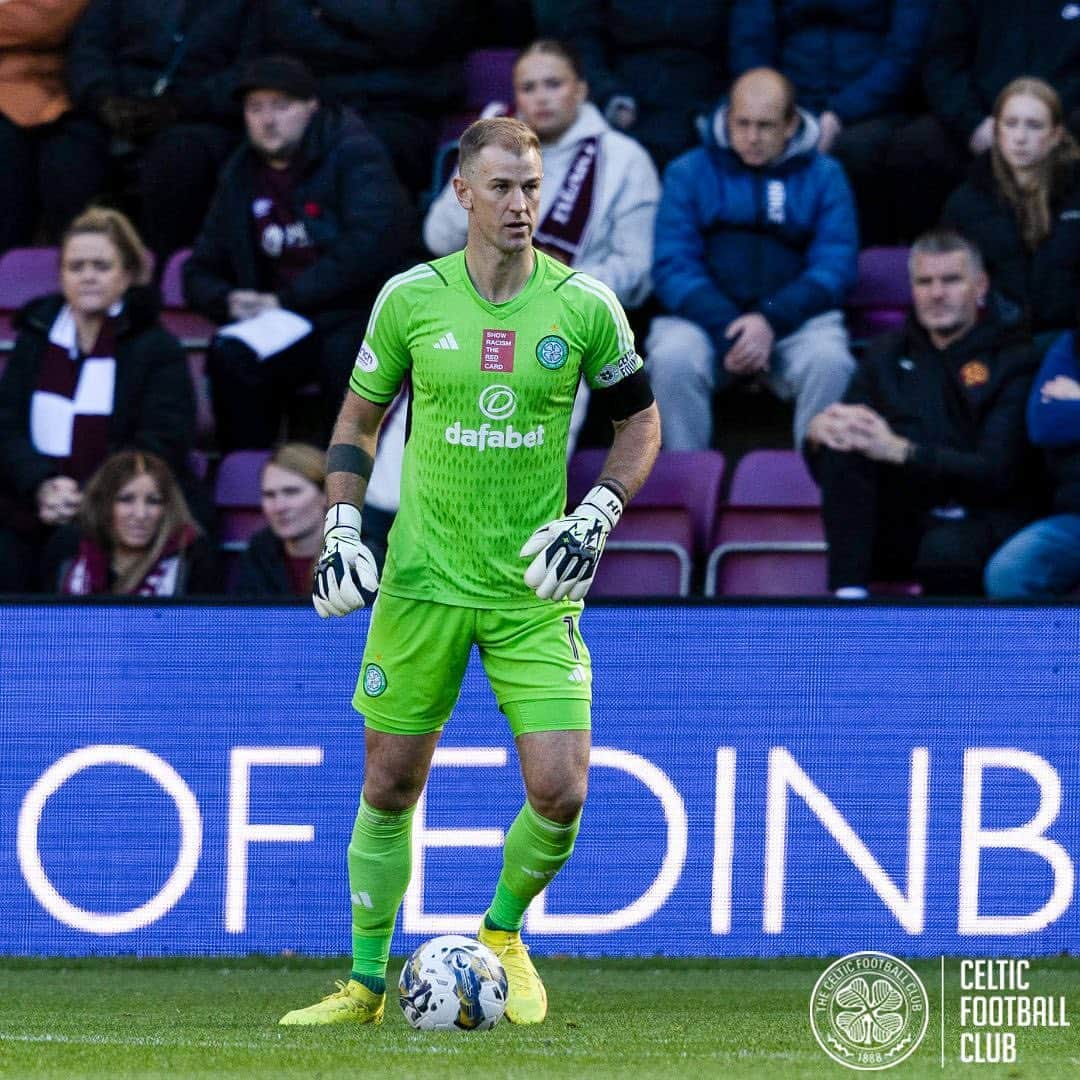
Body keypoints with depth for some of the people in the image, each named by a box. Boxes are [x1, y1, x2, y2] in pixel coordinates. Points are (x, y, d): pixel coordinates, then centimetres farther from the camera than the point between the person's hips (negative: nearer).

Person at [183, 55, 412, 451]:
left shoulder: (353, 153, -1)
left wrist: (287, 299, -15)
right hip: (287, 326, 4)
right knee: (229, 358, -27)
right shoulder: (240, 175, 15)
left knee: (345, 357, -37)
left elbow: (373, 243, -16)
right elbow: (200, 274, 21)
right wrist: (228, 301, -4)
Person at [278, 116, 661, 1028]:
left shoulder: (585, 306, -3)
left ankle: (503, 936, 18)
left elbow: (640, 418, 10)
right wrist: (341, 532, 1)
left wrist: (595, 518, -3)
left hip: (534, 586, 0)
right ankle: (368, 981, 21)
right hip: (422, 578, 1)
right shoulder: (411, 298, -2)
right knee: (389, 787, 5)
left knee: (560, 791, -10)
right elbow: (359, 416, 11)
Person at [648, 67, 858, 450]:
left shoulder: (824, 177, 8)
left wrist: (770, 321, -18)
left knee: (830, 361, -32)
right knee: (672, 357, -32)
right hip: (705, 314, 0)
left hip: (795, 315, 0)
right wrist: (727, 329, -18)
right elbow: (672, 266, -1)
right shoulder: (688, 173, 8)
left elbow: (834, 269, -1)